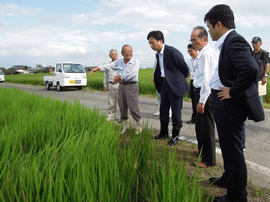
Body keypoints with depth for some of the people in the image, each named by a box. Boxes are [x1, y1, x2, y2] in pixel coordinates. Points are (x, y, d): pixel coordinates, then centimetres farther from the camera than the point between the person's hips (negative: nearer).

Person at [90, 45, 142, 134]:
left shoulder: (135, 62, -2)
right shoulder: (118, 62, 11)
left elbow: (132, 74, -16)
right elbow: (108, 66, -1)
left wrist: (120, 77, -15)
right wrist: (97, 68, -15)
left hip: (131, 86, -4)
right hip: (121, 86, 5)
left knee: (133, 108, -6)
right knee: (122, 108, 8)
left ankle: (139, 125, 16)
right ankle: (125, 127, 25)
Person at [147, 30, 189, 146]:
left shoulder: (172, 51, -18)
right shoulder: (158, 54, 8)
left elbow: (184, 68, -10)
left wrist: (181, 79, 4)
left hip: (175, 85, -8)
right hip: (164, 84, 8)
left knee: (176, 111, 4)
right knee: (163, 110, 16)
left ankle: (175, 136, 18)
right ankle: (163, 132, 32)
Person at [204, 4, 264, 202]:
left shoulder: (234, 41, -18)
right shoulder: (229, 42, 10)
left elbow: (251, 68, -34)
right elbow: (247, 68, 18)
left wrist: (234, 92, -22)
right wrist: (231, 90, 10)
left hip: (230, 104, -10)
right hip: (225, 104, 10)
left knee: (232, 148, 3)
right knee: (228, 145, 24)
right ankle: (229, 178, 46)